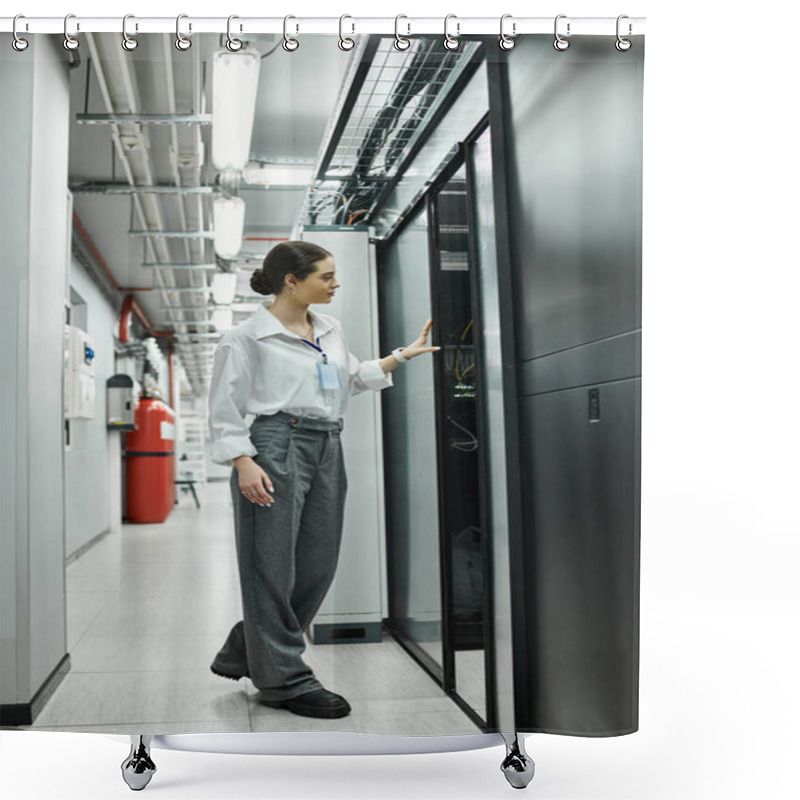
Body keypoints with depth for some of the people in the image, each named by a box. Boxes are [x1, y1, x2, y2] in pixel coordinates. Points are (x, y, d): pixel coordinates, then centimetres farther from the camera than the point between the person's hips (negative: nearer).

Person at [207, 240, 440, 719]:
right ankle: (286, 679, 13)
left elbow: (353, 378, 30)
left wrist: (402, 356, 24)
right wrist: (244, 463, -16)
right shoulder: (247, 337, -4)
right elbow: (225, 411, -5)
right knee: (274, 568, 0)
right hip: (277, 447, -7)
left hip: (328, 450, 7)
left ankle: (245, 653, 26)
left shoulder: (332, 330, 16)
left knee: (318, 566, 8)